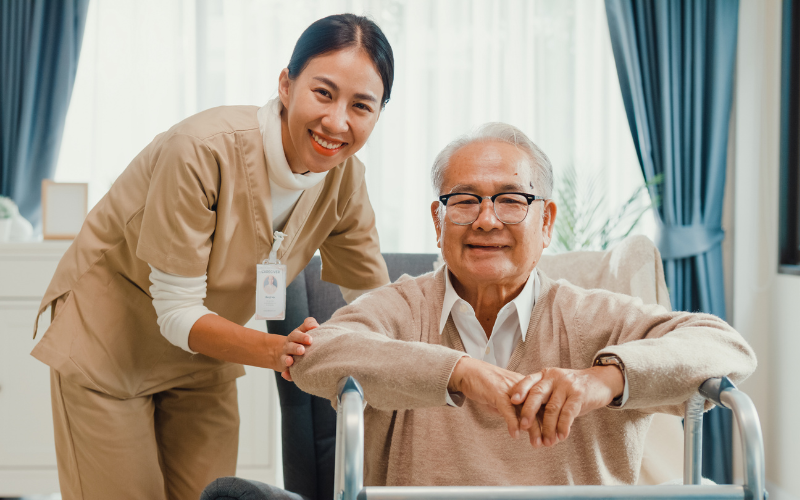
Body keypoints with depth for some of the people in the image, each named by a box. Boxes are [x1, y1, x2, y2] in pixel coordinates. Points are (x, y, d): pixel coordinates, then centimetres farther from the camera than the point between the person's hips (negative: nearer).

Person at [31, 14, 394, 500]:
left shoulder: (344, 179, -13)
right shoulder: (202, 150, -32)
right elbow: (176, 312, -29)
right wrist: (274, 350, -45)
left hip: (204, 357, 5)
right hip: (108, 339, -5)